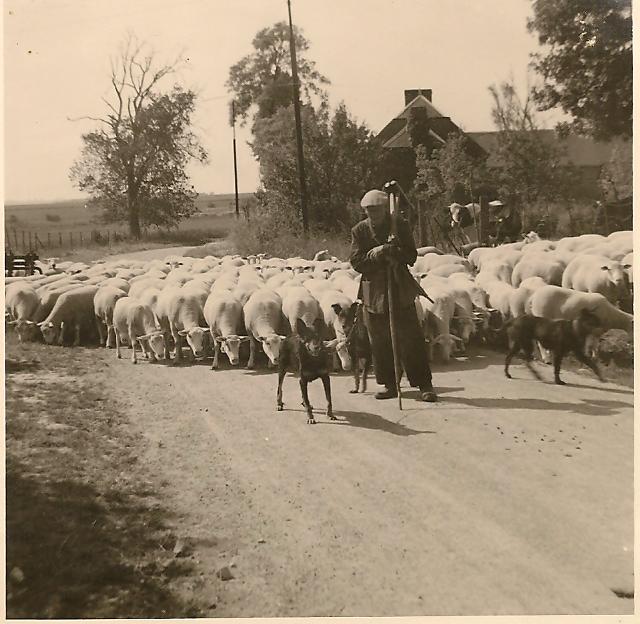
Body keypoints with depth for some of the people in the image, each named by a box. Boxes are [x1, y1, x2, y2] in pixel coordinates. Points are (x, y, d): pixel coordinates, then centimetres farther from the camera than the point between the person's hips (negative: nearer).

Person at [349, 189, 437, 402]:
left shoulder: (400, 226, -1)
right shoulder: (359, 230, 2)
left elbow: (412, 256, -4)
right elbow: (356, 263, -5)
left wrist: (394, 251, -22)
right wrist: (375, 254, -21)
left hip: (400, 291, -2)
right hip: (373, 293, 2)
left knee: (411, 339, -2)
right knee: (380, 343, 7)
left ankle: (424, 384, 5)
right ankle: (389, 385, 20)